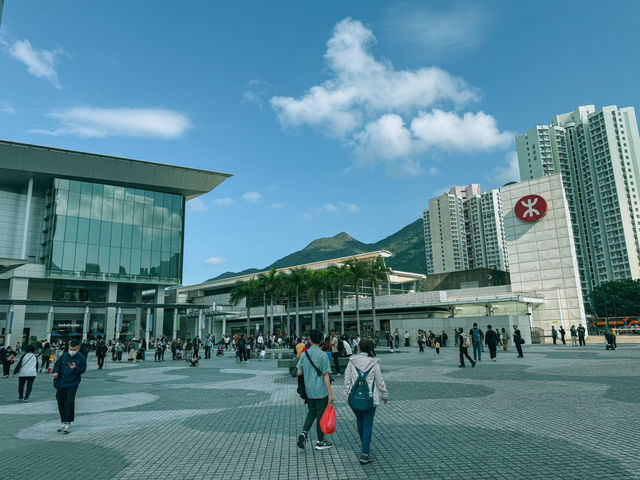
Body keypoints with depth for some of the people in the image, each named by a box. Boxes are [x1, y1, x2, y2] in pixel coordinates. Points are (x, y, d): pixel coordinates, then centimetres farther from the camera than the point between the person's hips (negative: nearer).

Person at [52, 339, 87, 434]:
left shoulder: (81, 358, -3)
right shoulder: (64, 355, 6)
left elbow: (83, 369, -3)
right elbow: (57, 365, 11)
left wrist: (75, 368, -22)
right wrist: (55, 372, -9)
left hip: (72, 384, -4)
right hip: (60, 383, 4)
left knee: (69, 403, -10)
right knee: (61, 403, 12)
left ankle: (68, 423, 0)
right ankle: (63, 422, 27)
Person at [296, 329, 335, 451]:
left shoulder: (304, 354, 0)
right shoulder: (323, 355, -14)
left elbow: (299, 373, 2)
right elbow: (325, 375, -15)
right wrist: (330, 393, -10)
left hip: (309, 390, 5)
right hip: (321, 391, -5)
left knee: (312, 412, 22)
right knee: (321, 415, 8)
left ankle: (304, 432, 4)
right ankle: (320, 442, 20)